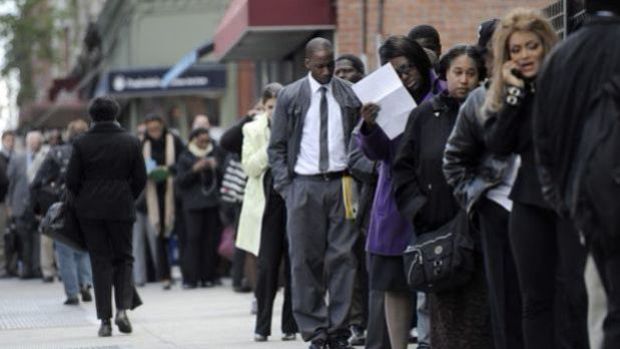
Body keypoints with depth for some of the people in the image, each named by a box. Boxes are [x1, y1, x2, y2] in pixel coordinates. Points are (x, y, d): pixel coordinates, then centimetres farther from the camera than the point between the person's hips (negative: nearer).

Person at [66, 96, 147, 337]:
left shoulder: (81, 144, -4)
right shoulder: (131, 142, 0)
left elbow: (72, 179, -3)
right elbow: (140, 178, 1)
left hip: (90, 209, 0)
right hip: (121, 208, 0)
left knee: (100, 263, 4)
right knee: (123, 258, 13)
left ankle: (105, 320, 1)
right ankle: (123, 308, -7)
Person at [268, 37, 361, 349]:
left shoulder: (349, 94, 6)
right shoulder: (290, 97, 5)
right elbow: (277, 147, 6)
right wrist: (286, 187, -3)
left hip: (342, 182, 0)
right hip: (304, 185, 0)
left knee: (343, 257, -2)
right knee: (306, 259, -1)